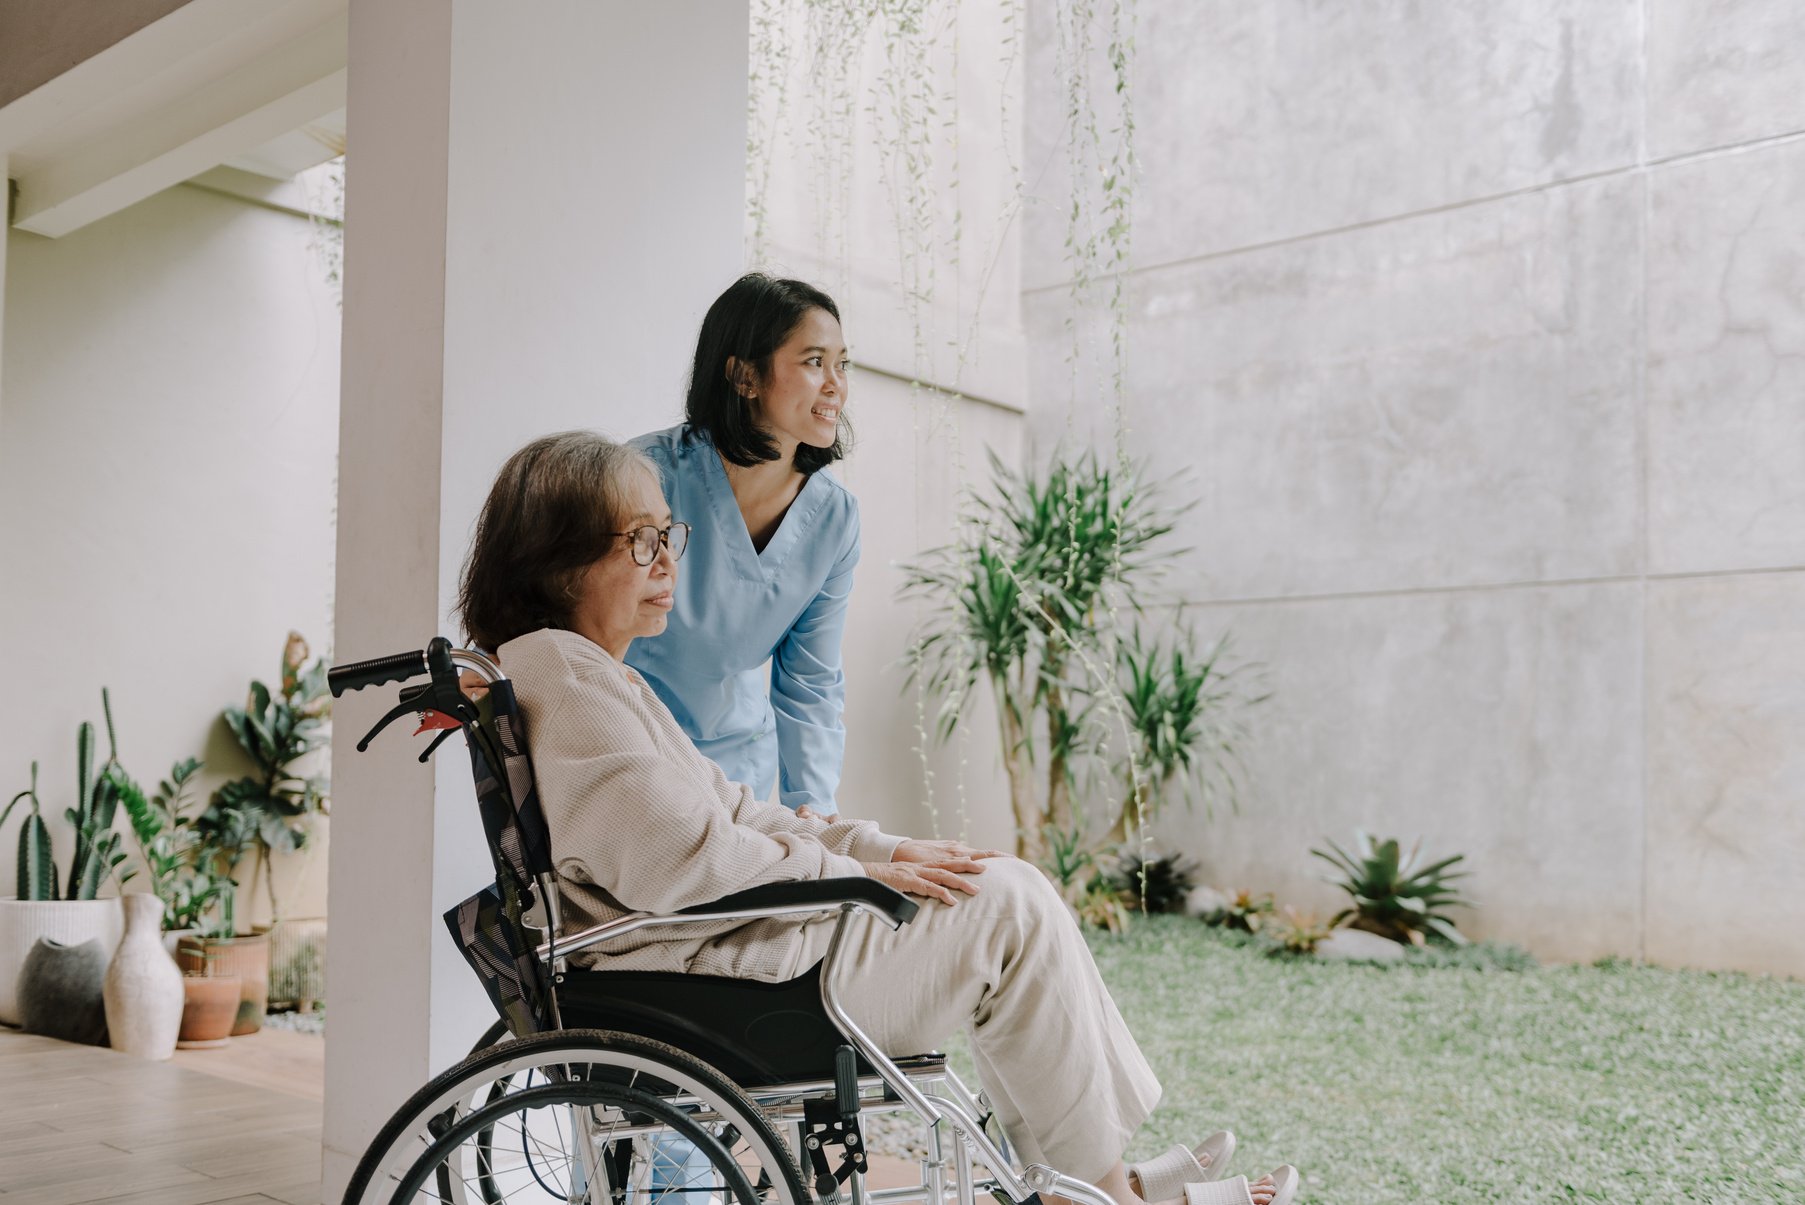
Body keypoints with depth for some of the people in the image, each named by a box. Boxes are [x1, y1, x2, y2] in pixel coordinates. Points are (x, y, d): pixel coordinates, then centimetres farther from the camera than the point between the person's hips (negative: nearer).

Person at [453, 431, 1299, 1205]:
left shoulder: (598, 674, 18)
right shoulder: (561, 673, -15)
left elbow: (728, 811, 18)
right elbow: (673, 862, -24)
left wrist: (880, 851, 7)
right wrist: (854, 873, -13)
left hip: (734, 939, 11)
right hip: (717, 978, -11)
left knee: (1004, 891, 11)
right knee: (1012, 909, -8)